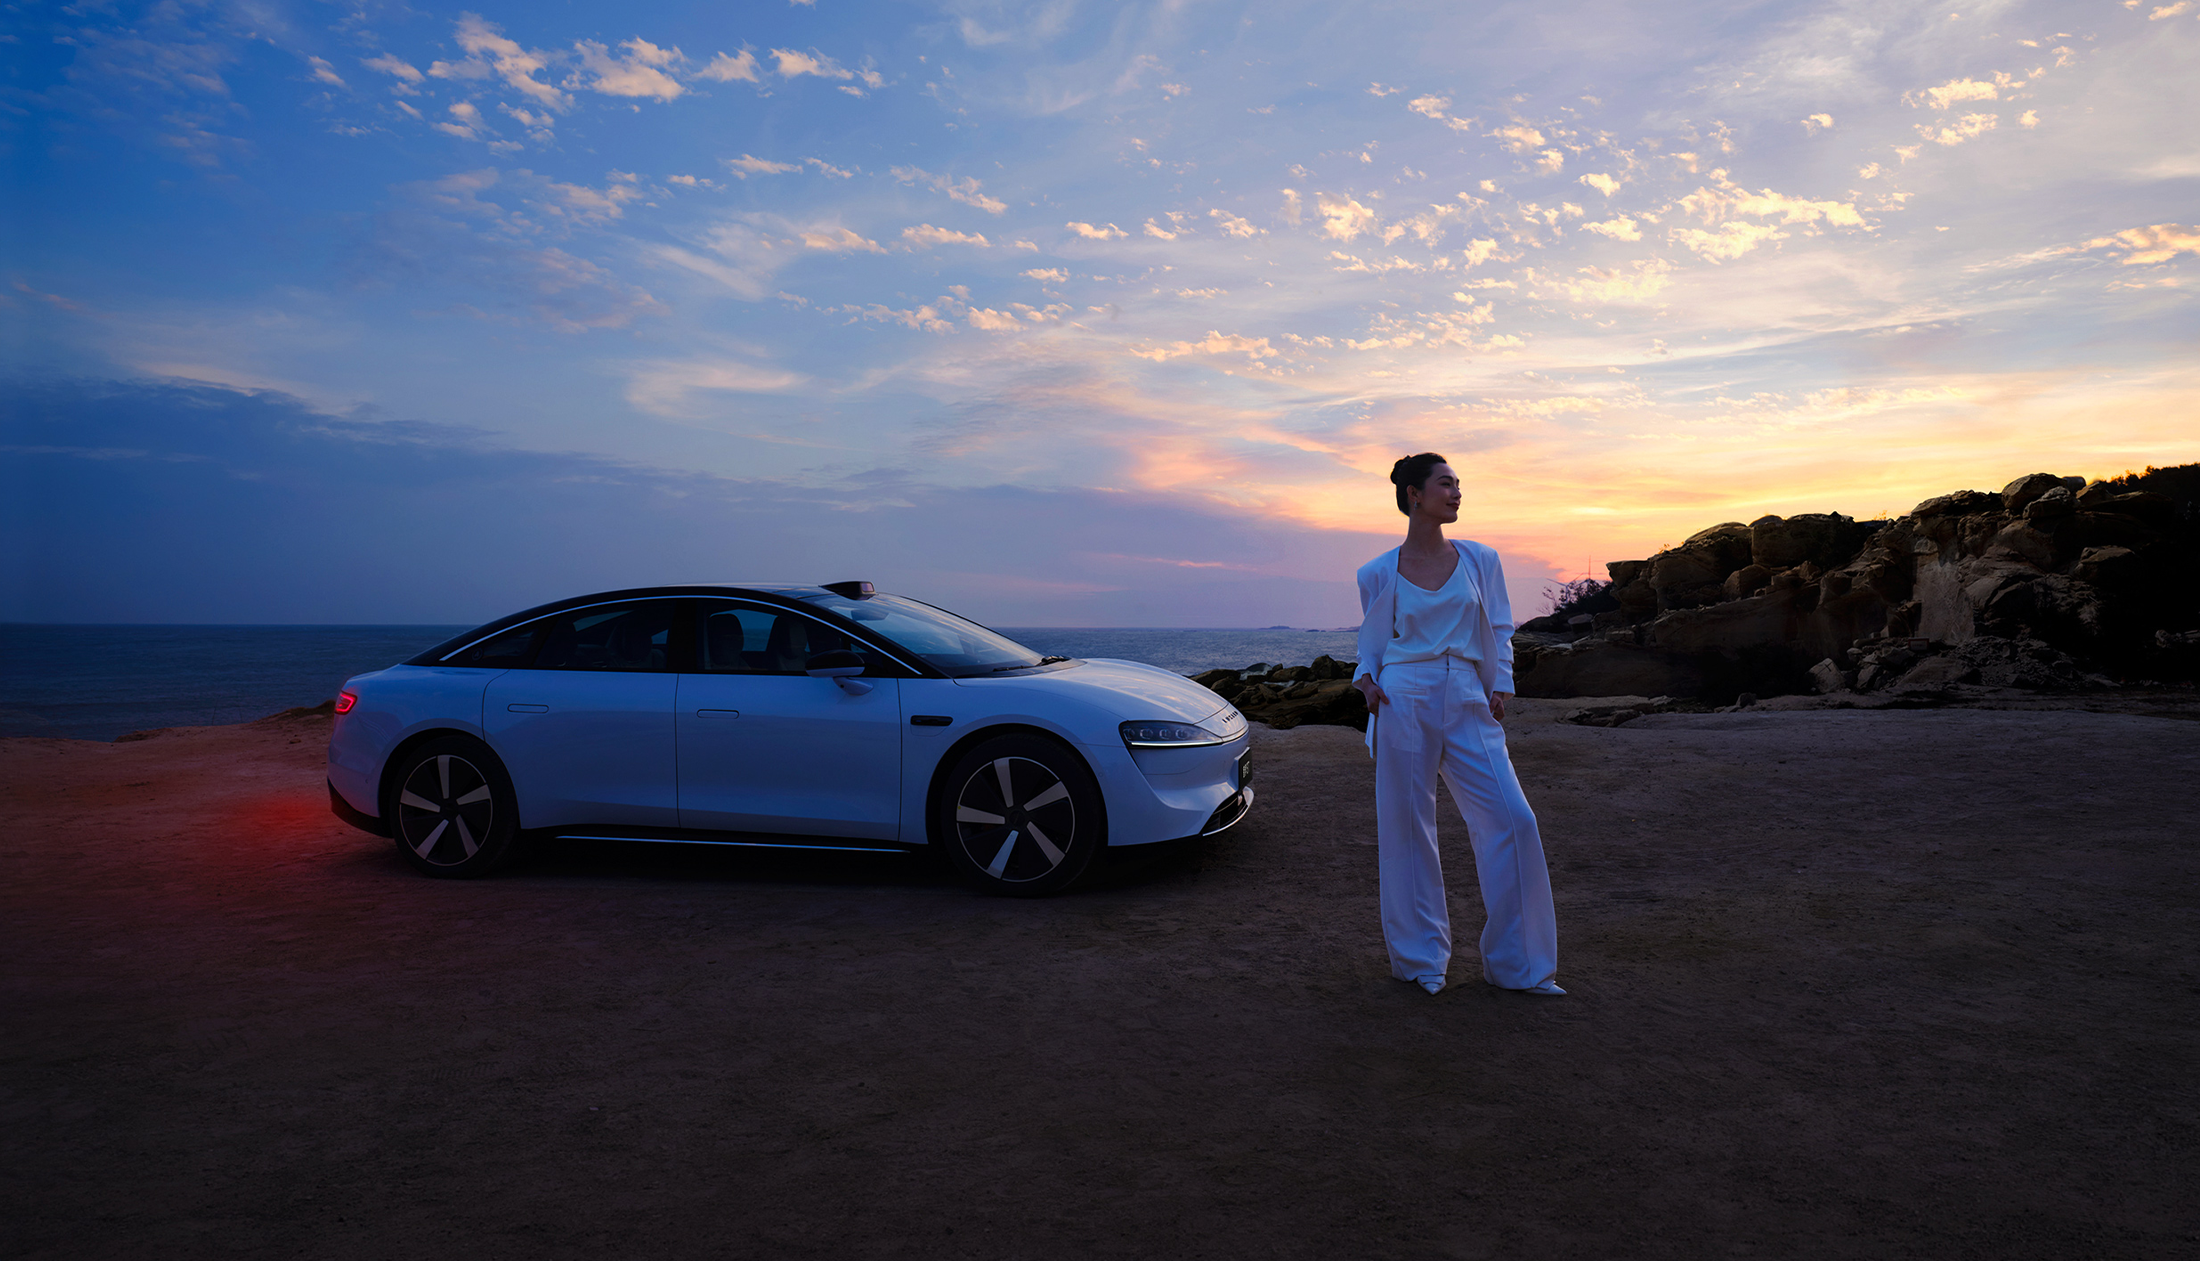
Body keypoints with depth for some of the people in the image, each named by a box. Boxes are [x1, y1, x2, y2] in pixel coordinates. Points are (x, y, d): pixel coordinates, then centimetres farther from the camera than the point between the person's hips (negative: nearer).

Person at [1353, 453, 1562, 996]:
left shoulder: (1480, 561, 8)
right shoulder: (1379, 574, 3)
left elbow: (1499, 631, 14)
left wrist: (1501, 687, 3)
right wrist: (1366, 679, -4)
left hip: (1468, 705, 2)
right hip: (1404, 704, -2)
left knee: (1513, 821, -5)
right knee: (1408, 829, 2)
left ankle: (1516, 962, 11)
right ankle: (1421, 959, 20)